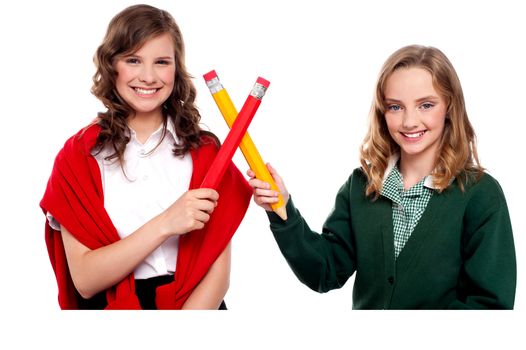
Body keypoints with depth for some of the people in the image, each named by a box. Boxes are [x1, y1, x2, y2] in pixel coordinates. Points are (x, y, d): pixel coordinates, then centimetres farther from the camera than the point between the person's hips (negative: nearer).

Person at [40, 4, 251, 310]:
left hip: (196, 305, 1)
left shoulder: (204, 151, 5)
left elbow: (218, 273, 0)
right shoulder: (79, 155, 3)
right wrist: (164, 225, -15)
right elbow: (84, 280, -6)